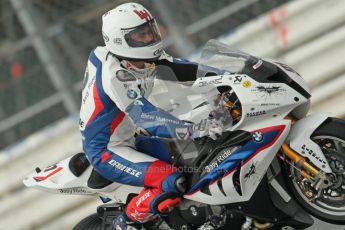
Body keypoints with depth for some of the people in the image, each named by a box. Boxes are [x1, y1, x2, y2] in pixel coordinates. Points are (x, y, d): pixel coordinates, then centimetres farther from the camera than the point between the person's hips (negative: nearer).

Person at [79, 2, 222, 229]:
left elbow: (180, 68, 0)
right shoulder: (116, 76, -30)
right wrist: (194, 130, -44)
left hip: (130, 138, 10)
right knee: (173, 181, -26)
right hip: (106, 151, -10)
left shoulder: (143, 56, -4)